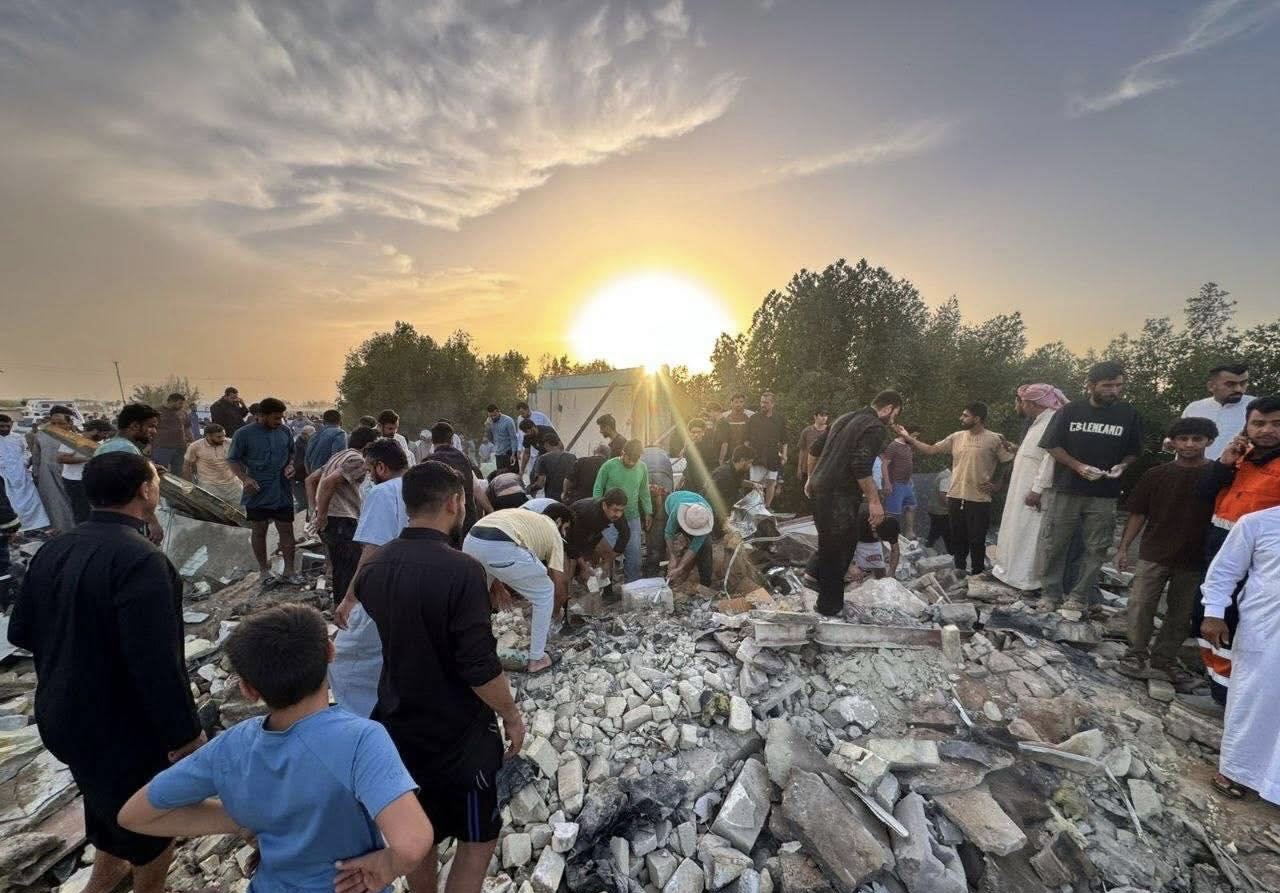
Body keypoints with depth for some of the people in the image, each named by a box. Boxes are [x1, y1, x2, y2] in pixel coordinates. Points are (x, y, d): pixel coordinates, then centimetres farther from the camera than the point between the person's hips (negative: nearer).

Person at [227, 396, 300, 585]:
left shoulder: (284, 431, 1)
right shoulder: (244, 434, -8)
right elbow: (233, 460, -2)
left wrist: (290, 465, -4)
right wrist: (244, 478, -17)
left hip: (283, 492, 2)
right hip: (257, 493, -2)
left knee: (286, 530, 4)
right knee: (259, 531, 12)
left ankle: (289, 571, 13)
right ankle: (264, 568, 28)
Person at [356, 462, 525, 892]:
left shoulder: (373, 566, -6)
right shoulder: (461, 570, -29)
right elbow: (480, 668, -26)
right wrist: (511, 716, -9)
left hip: (399, 725, 7)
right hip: (457, 732, -6)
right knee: (477, 837, 17)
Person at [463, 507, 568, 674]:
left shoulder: (524, 516, 38)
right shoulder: (553, 531, 22)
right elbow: (560, 587, 18)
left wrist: (497, 585, 38)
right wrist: (551, 613, 38)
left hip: (470, 542, 7)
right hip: (500, 548, -6)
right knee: (545, 595, 18)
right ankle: (536, 659, 28)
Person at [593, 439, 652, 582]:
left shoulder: (642, 468, -2)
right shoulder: (608, 466, -12)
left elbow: (644, 493, 9)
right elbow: (597, 489, -3)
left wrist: (647, 513, 12)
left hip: (633, 518, 3)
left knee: (634, 554, 5)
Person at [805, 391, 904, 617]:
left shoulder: (845, 418, 16)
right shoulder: (877, 428, -10)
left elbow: (814, 449, 19)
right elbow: (861, 466, -23)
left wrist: (811, 479, 27)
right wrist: (874, 501, -17)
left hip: (820, 488, 9)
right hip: (839, 495, -9)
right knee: (836, 549, 4)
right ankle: (830, 606, 17)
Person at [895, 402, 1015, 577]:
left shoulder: (995, 439, -7)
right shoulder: (956, 437, 5)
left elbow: (1008, 463, -1)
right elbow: (931, 450, 7)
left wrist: (996, 484, -3)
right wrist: (909, 438, 0)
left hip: (979, 500, -4)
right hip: (955, 497, 4)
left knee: (976, 540, 5)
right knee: (957, 538, 15)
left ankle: (977, 574, 21)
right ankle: (959, 569, 31)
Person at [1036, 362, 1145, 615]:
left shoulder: (1129, 414, 3)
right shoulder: (1070, 410, -2)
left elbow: (1134, 451, 11)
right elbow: (1052, 445, -1)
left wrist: (1121, 466, -9)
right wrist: (1078, 466, -13)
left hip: (1104, 495, 2)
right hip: (1066, 490, -1)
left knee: (1096, 548, 6)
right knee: (1053, 544, 2)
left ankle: (1079, 597, 19)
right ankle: (1050, 594, 15)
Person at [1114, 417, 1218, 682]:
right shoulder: (1156, 475, -1)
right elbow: (1138, 514, 2)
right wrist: (1123, 547, -1)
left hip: (1195, 560, 1)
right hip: (1153, 555, 0)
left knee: (1181, 614, 9)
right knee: (1140, 606, -2)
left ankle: (1163, 659, 21)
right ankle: (1136, 655, 10)